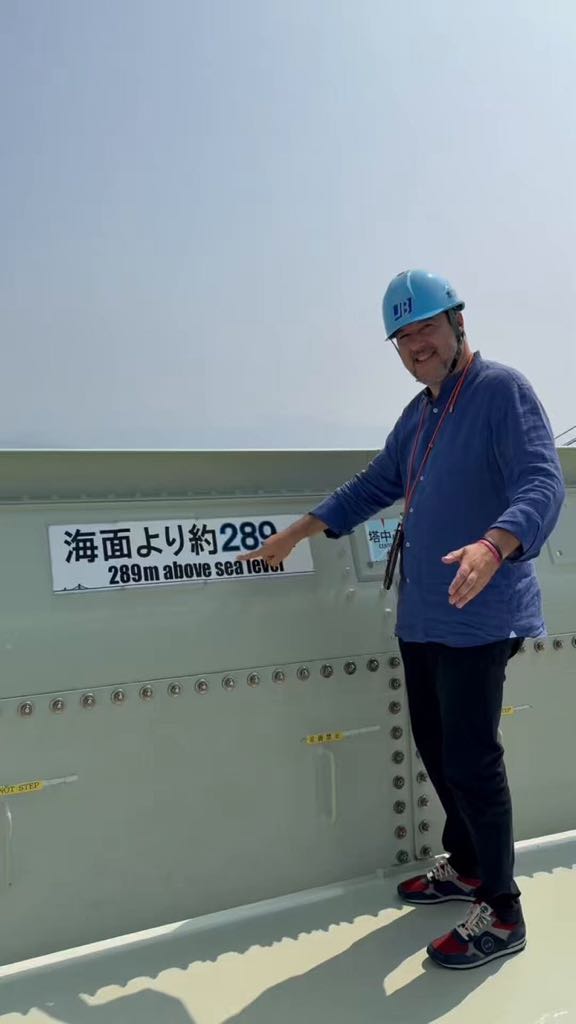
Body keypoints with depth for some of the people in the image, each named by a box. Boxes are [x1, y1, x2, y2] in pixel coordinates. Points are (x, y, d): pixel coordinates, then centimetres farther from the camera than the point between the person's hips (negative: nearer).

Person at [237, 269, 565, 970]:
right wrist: (298, 532, 26)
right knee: (435, 748, 17)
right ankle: (466, 867, 38)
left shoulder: (501, 389, -10)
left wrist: (493, 545, -40)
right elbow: (376, 484, 25)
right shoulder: (419, 413, 16)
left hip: (478, 618, -8)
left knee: (470, 761, -3)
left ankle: (502, 914, 16)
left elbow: (542, 483, -21)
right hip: (421, 616, 9)